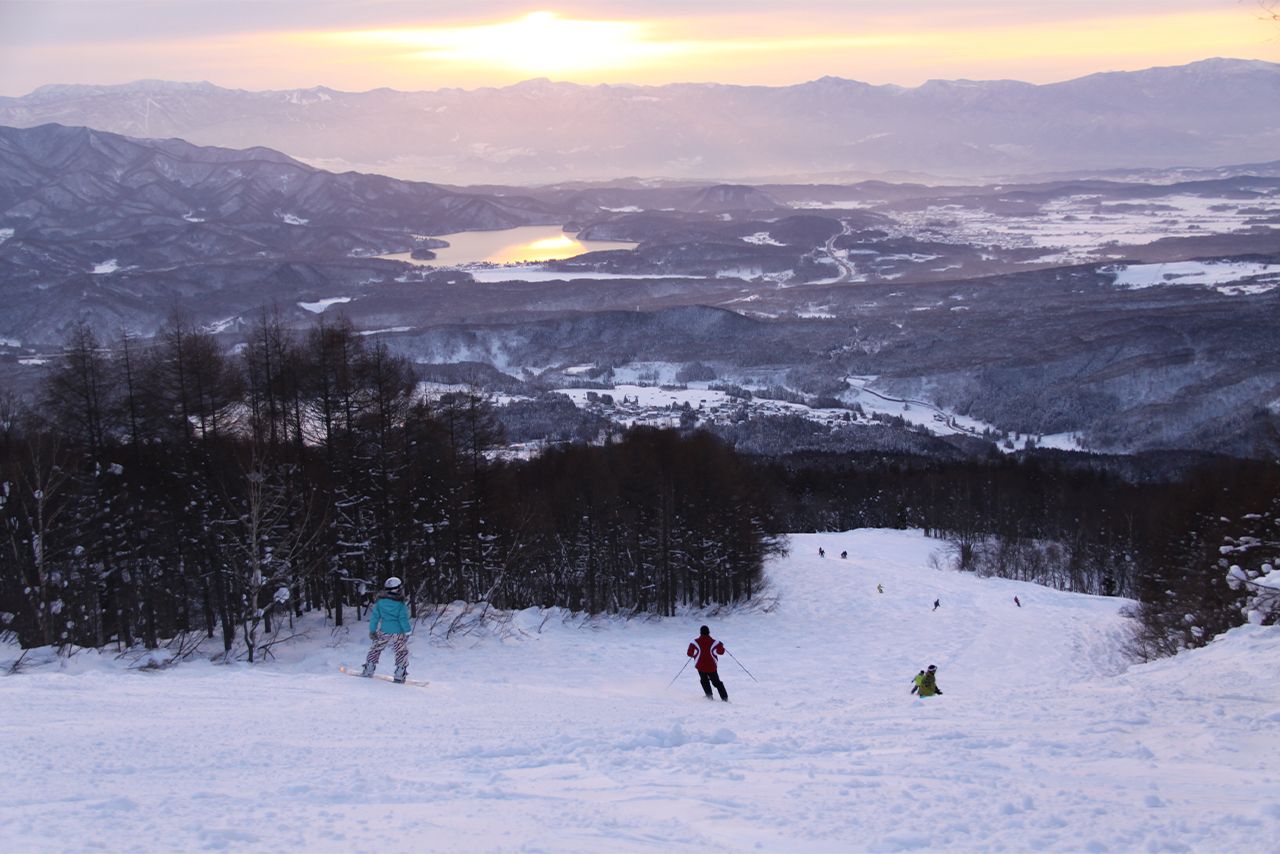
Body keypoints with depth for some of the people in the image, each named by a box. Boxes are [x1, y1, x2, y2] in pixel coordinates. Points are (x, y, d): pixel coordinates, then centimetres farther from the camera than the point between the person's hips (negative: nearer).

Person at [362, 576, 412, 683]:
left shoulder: (380, 602, -3)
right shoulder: (400, 605, -13)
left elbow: (375, 617, 2)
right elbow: (403, 619, -13)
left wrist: (372, 630, 11)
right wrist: (407, 631, -3)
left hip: (384, 632, 3)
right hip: (398, 633, -2)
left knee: (376, 648, 20)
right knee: (402, 652, 11)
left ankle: (369, 669, 21)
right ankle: (399, 674, 7)